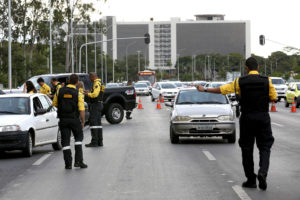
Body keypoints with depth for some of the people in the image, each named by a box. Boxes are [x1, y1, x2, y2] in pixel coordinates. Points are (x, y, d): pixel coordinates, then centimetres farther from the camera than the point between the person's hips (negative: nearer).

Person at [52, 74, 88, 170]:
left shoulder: (60, 91, -1)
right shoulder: (78, 93, -9)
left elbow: (54, 104, 9)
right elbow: (82, 110, -12)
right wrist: (83, 122, -2)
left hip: (63, 119, 2)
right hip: (74, 119, -2)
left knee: (65, 142, 7)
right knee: (78, 138, 15)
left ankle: (68, 164, 4)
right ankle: (78, 160, 5)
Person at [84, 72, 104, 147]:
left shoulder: (97, 83, -15)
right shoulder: (99, 83, 18)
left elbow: (95, 94, -24)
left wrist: (88, 94, -9)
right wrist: (89, 93, 17)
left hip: (95, 105, -10)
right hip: (99, 104, 10)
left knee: (93, 123, -11)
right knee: (98, 123, 11)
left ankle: (94, 142, -14)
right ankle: (100, 142, 13)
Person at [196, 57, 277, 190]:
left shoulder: (240, 82, -3)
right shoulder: (266, 81, -2)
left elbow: (222, 89, 1)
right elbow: (273, 98, 3)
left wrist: (205, 90, 13)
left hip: (247, 118, 0)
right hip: (263, 117, 0)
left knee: (247, 149, 9)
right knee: (265, 147, 5)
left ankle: (251, 180, 12)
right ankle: (262, 172, -20)